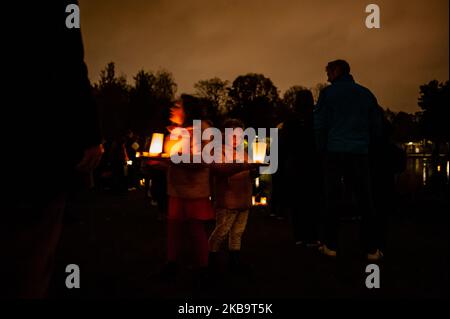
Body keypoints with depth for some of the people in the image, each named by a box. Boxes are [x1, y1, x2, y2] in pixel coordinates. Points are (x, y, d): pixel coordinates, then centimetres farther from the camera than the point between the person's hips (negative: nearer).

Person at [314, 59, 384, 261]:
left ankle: (331, 246, 8)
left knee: (332, 199, 6)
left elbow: (319, 123, -4)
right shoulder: (366, 93, 10)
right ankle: (372, 249, 6)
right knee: (365, 201, 6)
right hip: (360, 153, 2)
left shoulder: (328, 93, 1)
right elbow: (376, 125, 11)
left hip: (334, 153, -2)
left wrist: (322, 148, 7)